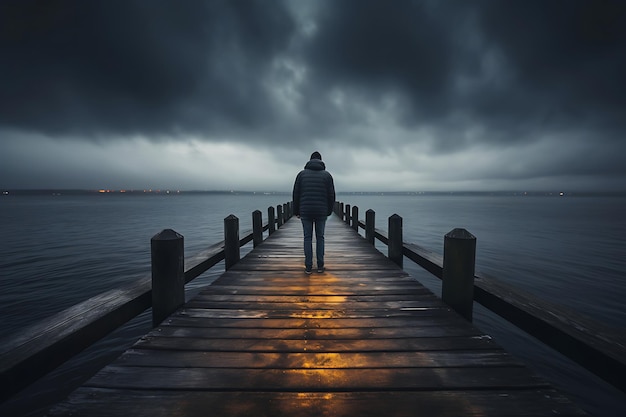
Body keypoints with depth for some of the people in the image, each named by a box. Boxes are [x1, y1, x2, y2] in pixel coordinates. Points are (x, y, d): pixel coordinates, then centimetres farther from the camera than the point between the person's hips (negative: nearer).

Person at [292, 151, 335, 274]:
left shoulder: (302, 174, 4)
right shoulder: (327, 175, 3)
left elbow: (296, 194, 4)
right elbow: (331, 196, 3)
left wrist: (296, 211, 13)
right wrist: (329, 211, 15)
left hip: (305, 212, 0)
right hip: (321, 212, 0)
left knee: (307, 238, 6)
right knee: (320, 238, 10)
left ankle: (308, 267, 7)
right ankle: (320, 266, 12)